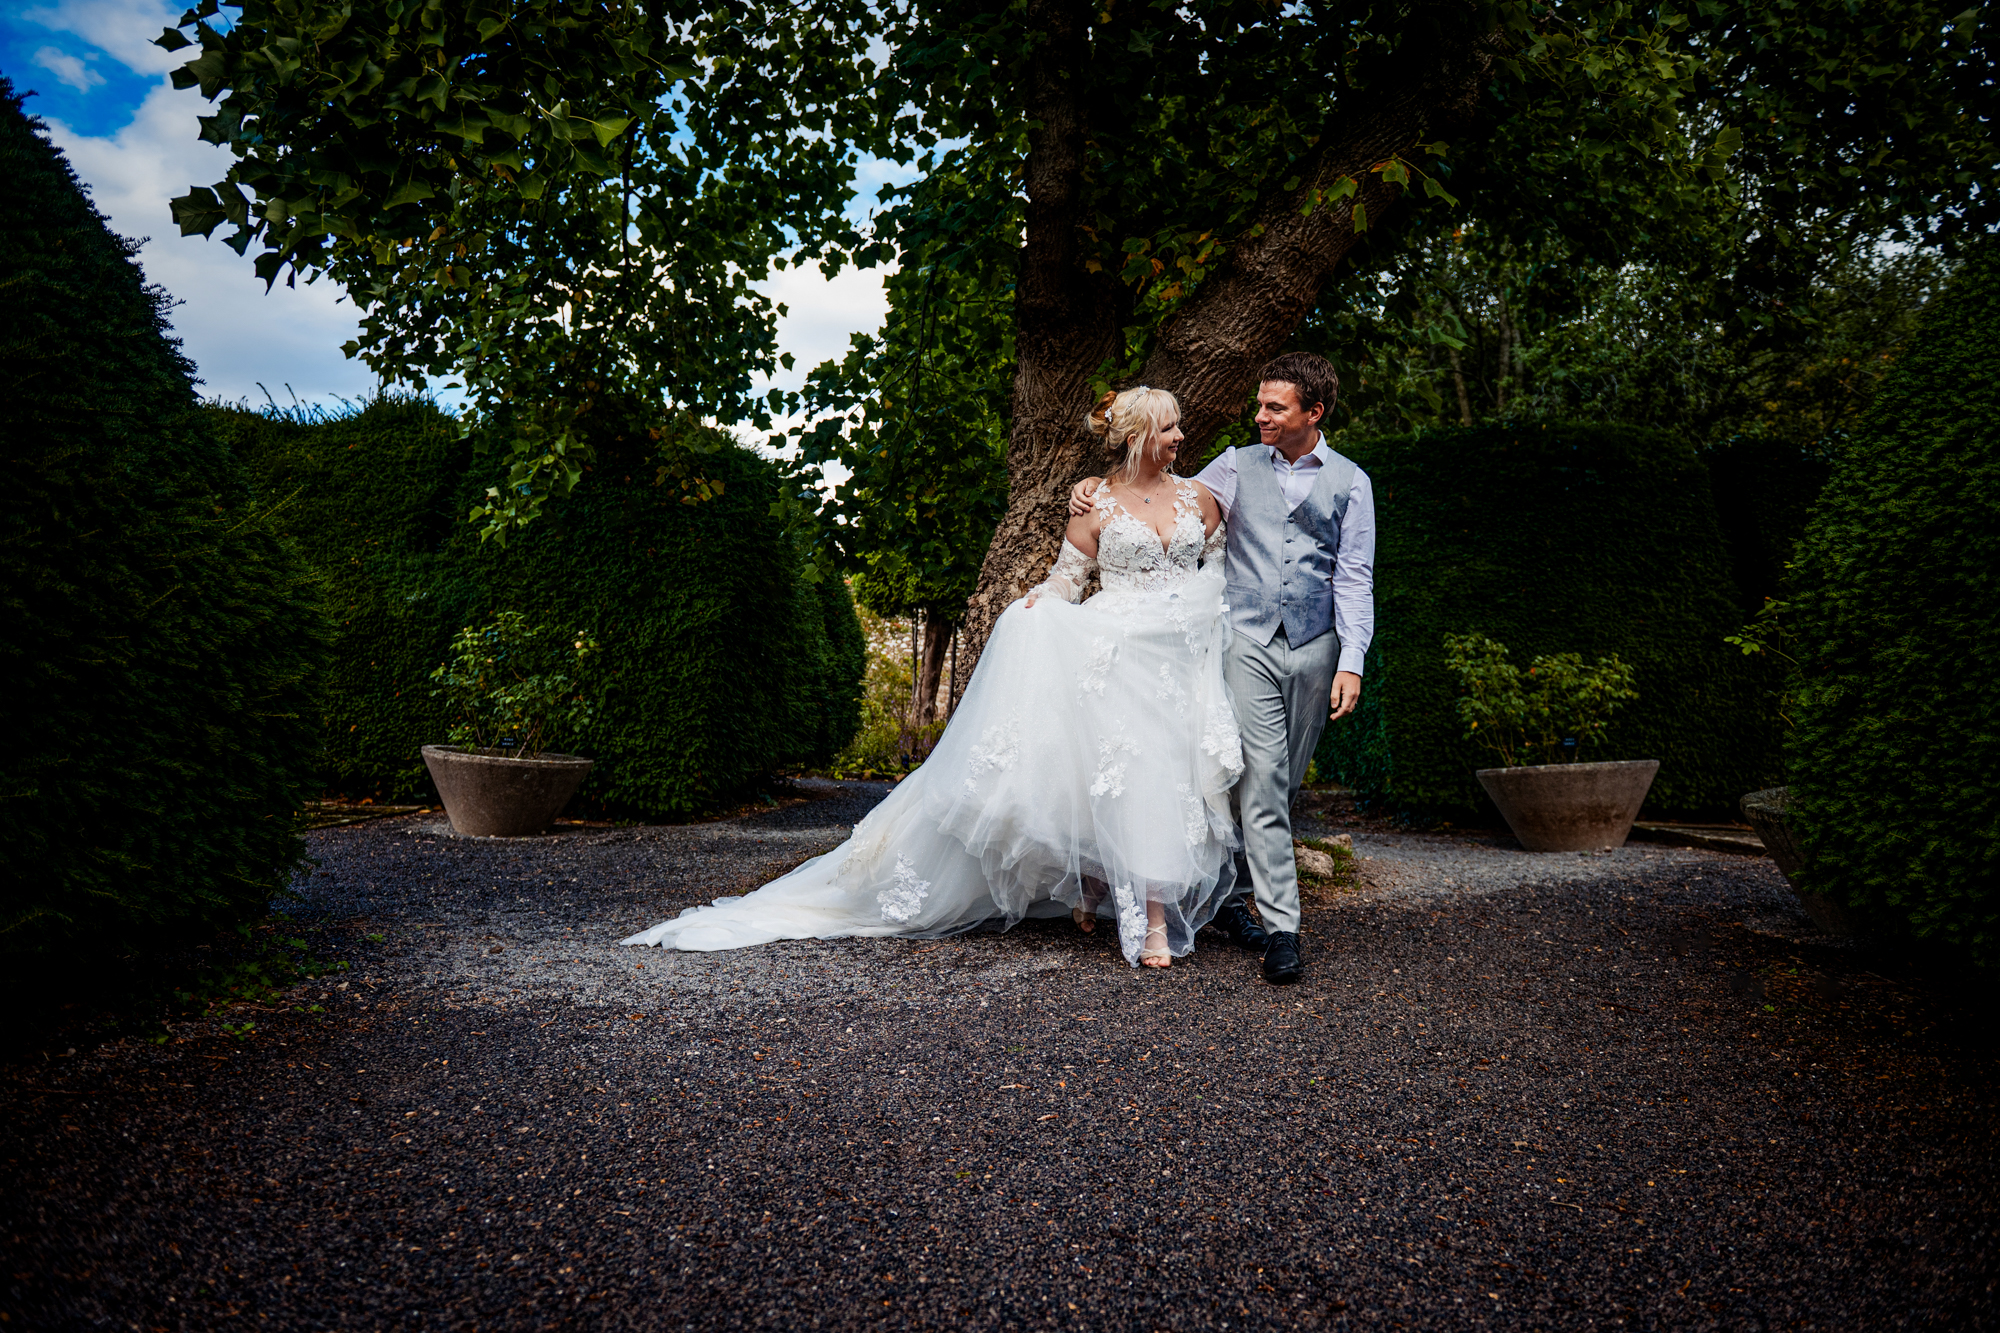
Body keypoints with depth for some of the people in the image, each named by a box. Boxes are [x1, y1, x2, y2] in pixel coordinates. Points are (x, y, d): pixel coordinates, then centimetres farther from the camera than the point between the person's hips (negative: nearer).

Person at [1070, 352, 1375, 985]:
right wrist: (1099, 489, 6)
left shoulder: (1350, 482, 8)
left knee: (1283, 784, 8)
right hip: (1249, 641, -1)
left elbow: (1354, 577, 5)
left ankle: (1230, 894, 25)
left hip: (1315, 647, 1)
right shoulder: (1239, 465, 10)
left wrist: (1352, 660, -4)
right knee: (1261, 782, -10)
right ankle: (1281, 927, -6)